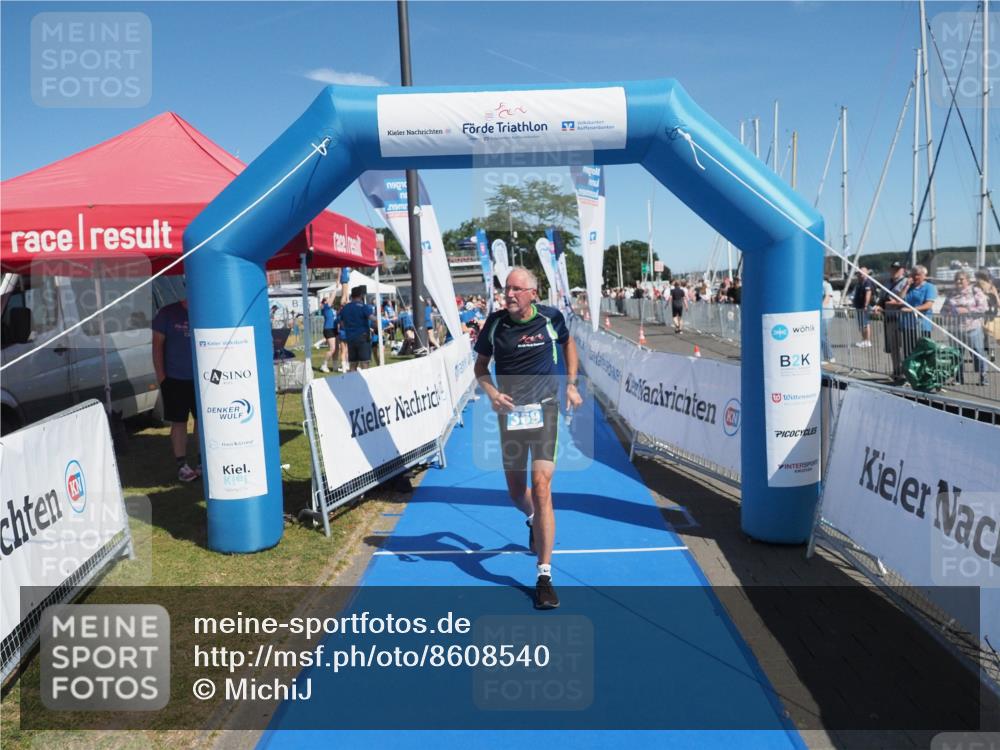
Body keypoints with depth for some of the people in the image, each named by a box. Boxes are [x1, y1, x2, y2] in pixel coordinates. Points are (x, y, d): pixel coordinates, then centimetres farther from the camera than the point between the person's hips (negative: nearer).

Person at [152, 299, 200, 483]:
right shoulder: (168, 313, -4)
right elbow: (157, 344, -2)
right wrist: (160, 376, -5)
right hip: (175, 379, -2)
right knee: (178, 422, 3)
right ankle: (182, 465, 12)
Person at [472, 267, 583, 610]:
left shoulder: (551, 317, -6)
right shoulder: (495, 322, -3)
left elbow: (568, 343, 16)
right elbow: (480, 364, 8)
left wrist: (571, 384, 7)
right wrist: (491, 392, -12)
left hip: (545, 409, -2)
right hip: (509, 411, 3)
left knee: (541, 485, -15)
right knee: (516, 492, 12)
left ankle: (544, 576, -7)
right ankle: (534, 522, 52)